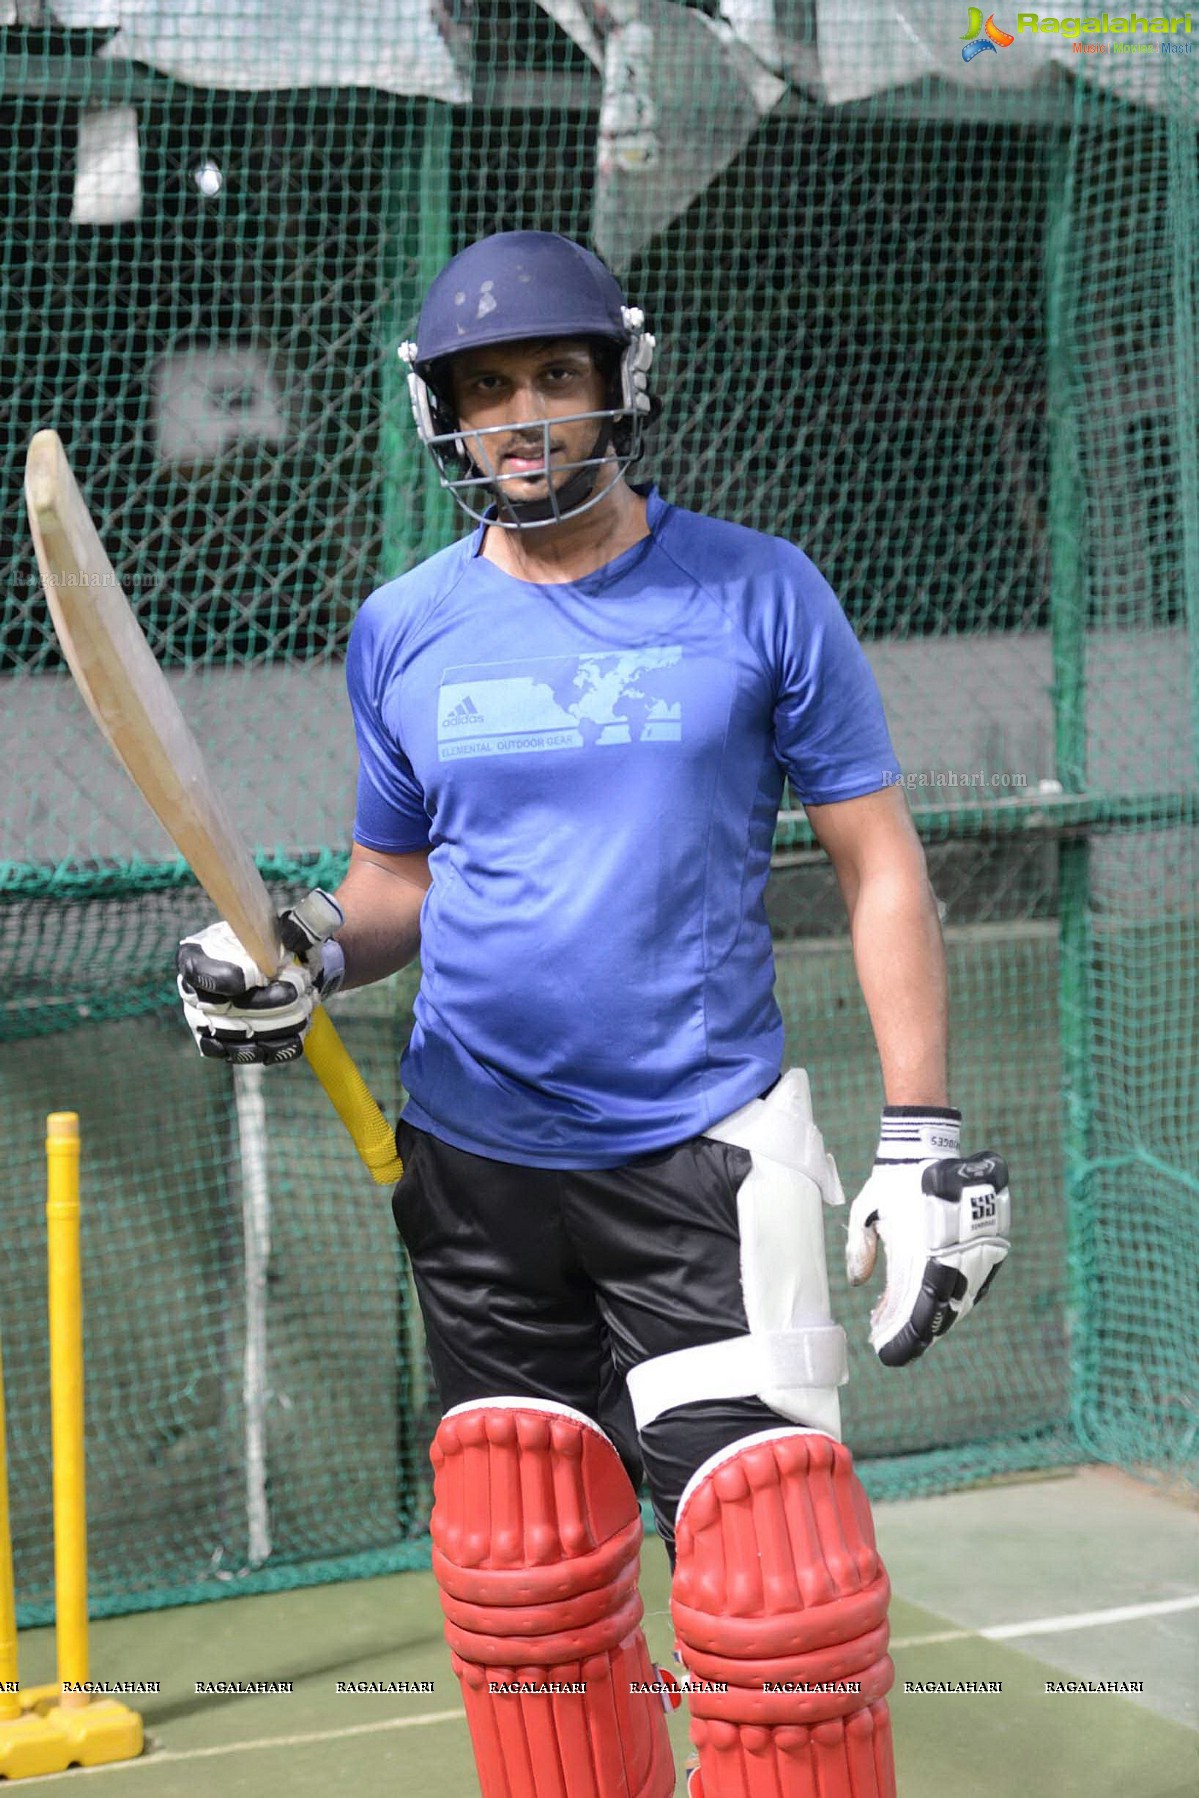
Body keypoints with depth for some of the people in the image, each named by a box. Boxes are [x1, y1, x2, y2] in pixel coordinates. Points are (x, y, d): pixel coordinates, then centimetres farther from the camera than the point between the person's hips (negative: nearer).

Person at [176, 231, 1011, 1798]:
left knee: (776, 1586, -12)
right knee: (525, 1582, 8)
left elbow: (878, 862, 0)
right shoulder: (402, 632, 5)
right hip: (480, 1167, 3)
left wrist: (922, 1140, -7)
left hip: (705, 1153, -3)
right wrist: (312, 951, -8)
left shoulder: (758, 594, -3)